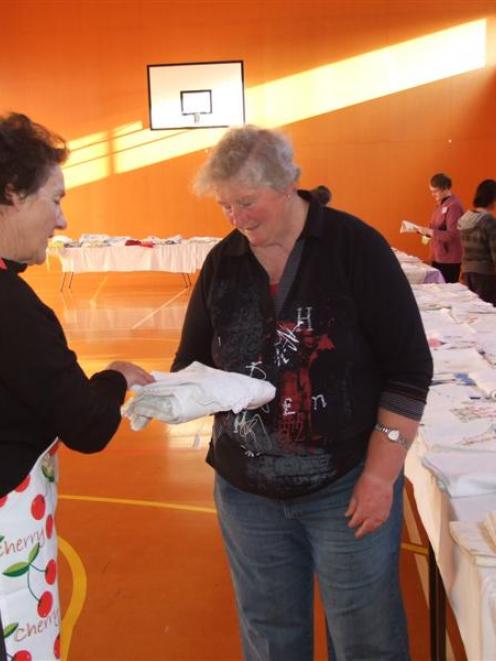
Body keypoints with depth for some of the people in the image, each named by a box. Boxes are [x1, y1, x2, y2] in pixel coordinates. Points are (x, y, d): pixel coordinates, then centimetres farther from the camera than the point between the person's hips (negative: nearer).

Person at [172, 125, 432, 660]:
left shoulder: (356, 247, -11)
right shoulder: (221, 262, 2)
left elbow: (409, 368, -11)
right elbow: (193, 361, 11)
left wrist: (380, 474, -13)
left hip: (348, 486, -3)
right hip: (245, 488, 4)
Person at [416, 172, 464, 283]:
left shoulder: (454, 206, -15)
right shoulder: (440, 204, 12)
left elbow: (452, 235, -21)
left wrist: (429, 231, -23)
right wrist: (423, 230, 3)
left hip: (449, 260, -9)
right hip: (437, 257, 9)